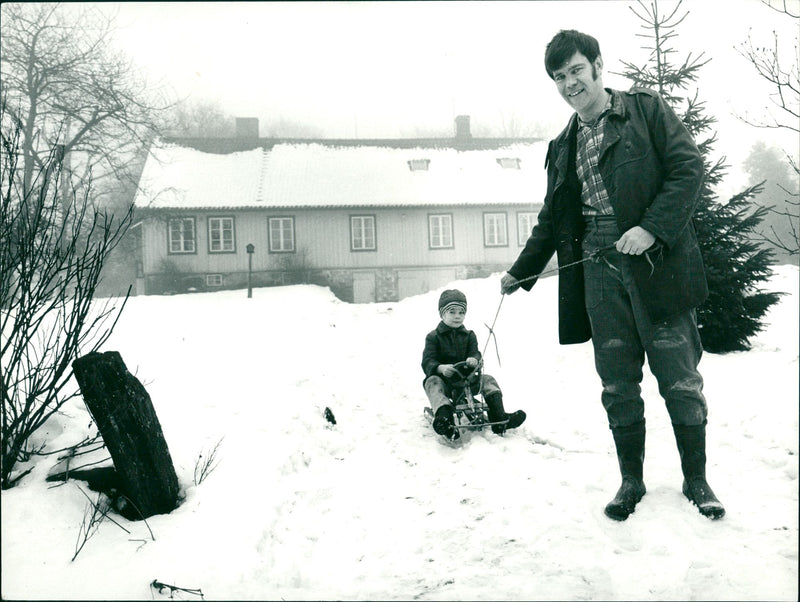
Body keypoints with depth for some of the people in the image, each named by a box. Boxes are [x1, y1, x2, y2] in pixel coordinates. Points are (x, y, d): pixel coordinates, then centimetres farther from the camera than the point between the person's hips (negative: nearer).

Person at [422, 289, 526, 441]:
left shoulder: (469, 335, 14)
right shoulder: (433, 337, 1)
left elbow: (475, 353, 0)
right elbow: (427, 362, -9)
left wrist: (474, 359, -28)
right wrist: (440, 368, -33)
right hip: (443, 378, -3)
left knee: (488, 379, -15)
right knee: (433, 382, -34)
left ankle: (499, 419, -27)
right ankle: (445, 418, -55)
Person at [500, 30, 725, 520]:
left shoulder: (647, 108, 5)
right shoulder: (563, 147, 17)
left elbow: (689, 167, -4)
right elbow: (552, 220, 22)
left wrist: (652, 228, -17)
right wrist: (521, 273, 17)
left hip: (657, 262, -3)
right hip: (598, 269, 4)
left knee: (680, 378, 2)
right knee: (618, 383, 6)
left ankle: (697, 479, 21)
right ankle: (632, 481, 21)